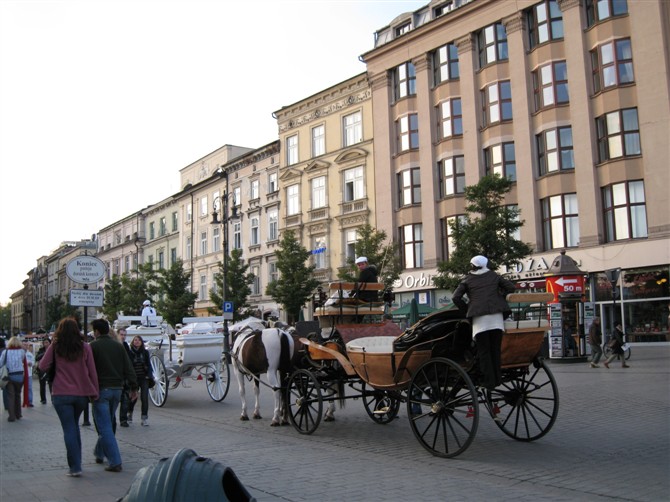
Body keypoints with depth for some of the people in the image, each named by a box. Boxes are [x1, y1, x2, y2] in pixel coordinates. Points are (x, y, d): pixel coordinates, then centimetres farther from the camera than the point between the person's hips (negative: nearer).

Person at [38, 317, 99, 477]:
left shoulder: (55, 347, -3)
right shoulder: (85, 347, 0)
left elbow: (43, 367, -1)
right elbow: (92, 372, 0)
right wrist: (94, 392, 6)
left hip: (61, 394, -2)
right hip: (81, 394, 2)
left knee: (69, 429, 1)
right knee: (75, 426, 20)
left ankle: (75, 467, -2)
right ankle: (77, 462, 23)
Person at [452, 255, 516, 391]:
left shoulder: (468, 280, 12)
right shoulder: (494, 276, 18)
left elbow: (456, 298, 3)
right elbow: (511, 287, 13)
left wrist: (466, 309, 13)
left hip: (479, 316, -2)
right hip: (496, 314, 2)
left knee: (484, 351, 1)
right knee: (495, 349, 8)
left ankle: (489, 381, -3)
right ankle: (497, 379, 7)